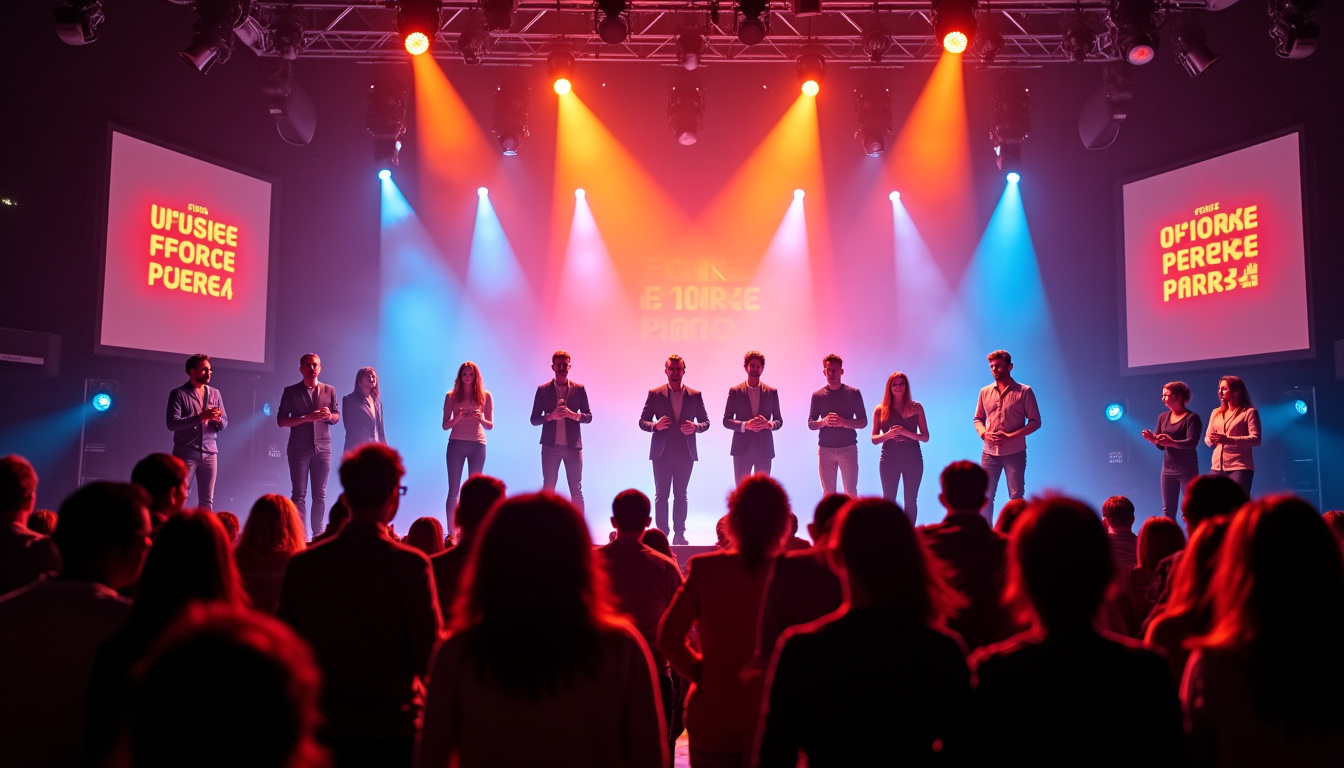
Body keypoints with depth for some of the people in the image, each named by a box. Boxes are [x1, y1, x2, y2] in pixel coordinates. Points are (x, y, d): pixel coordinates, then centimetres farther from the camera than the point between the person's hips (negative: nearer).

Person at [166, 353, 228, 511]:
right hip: (185, 453, -4)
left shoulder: (214, 394, 13)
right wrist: (201, 417, -21)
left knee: (207, 500, 4)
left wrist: (217, 419, -12)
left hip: (209, 452, 4)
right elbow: (172, 424, -13)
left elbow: (223, 425, 12)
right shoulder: (179, 394, -1)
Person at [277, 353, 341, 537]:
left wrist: (329, 415, -12)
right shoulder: (291, 391, 3)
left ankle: (317, 533, 11)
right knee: (299, 494, -4)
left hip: (323, 448, 2)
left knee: (320, 495, 5)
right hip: (298, 448, -2)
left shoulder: (329, 390, 10)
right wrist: (306, 418, -16)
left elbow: (337, 416, 12)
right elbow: (281, 420, -3)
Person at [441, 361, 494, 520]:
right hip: (456, 444, 0)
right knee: (453, 491, -2)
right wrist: (458, 418, -16)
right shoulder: (451, 396, 6)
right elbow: (445, 426, 2)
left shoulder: (485, 396, 7)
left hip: (477, 445, 1)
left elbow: (490, 425, 6)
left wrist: (480, 418, -14)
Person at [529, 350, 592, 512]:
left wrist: (573, 415, -13)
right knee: (548, 490, 2)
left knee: (576, 490, 2)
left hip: (573, 446, 0)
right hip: (551, 446, 0)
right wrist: (551, 416, -14)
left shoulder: (579, 389, 6)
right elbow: (534, 419, 4)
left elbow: (589, 417, 7)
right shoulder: (543, 390, 5)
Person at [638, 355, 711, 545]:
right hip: (662, 453, -1)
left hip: (685, 453, 1)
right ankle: (662, 533, 6)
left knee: (680, 494, 7)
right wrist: (655, 425, -18)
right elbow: (642, 421, 3)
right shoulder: (654, 394, 2)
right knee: (661, 495, 2)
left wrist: (696, 427, -13)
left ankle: (679, 533, 11)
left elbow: (706, 422, 9)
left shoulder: (695, 395, 5)